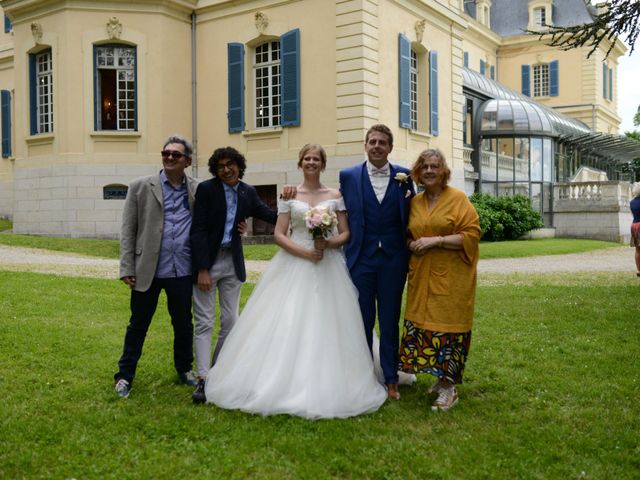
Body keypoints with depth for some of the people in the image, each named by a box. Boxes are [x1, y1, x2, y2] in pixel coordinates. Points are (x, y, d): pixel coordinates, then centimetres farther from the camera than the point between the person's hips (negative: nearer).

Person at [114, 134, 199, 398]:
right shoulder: (141, 186, 0)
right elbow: (128, 230, 0)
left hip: (182, 271, 2)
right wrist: (127, 268, -5)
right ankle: (125, 375, 24)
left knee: (183, 324, 14)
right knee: (138, 325, 9)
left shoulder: (198, 190, 4)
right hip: (147, 270, -1)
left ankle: (185, 368, 34)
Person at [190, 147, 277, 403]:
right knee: (205, 322, -1)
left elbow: (269, 214, 7)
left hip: (233, 263, 5)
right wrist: (202, 269, -17)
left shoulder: (248, 192, 5)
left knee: (230, 322, 9)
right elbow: (198, 230, -13)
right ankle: (203, 379, 2)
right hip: (207, 262, -4)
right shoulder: (206, 189, -9)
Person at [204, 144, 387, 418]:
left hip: (328, 267, 0)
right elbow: (279, 235, 1)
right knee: (287, 325, -5)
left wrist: (329, 244, -14)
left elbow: (346, 233, 6)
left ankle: (324, 388, 10)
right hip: (294, 266, 0)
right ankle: (285, 384, 5)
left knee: (325, 324, -2)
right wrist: (303, 251, -13)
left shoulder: (335, 195, 8)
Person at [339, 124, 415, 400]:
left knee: (390, 323, 10)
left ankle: (391, 380, 22)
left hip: (392, 260, 0)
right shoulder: (348, 176, 1)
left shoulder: (404, 177, 3)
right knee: (362, 322, 9)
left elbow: (410, 219, 6)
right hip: (361, 259, 0)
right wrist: (344, 255, -2)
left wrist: (408, 257, -3)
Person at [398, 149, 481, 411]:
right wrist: (412, 244, 2)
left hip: (451, 278, -5)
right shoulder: (415, 202, 12)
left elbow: (471, 235, -10)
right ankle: (440, 378, 22)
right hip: (421, 278, 5)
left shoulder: (458, 198, -4)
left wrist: (436, 241, -16)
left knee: (447, 328, -5)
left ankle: (448, 387, 7)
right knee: (422, 324, 5)